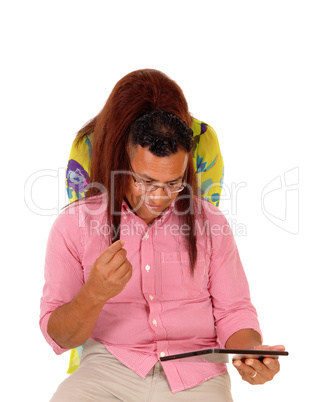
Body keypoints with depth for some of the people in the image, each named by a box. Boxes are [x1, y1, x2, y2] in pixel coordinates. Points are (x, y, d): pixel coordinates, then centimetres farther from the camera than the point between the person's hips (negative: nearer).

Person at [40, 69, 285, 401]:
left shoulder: (209, 222, 8)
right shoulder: (74, 225, 1)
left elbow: (233, 311, 9)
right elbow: (58, 338, -1)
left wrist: (251, 353, -13)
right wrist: (93, 295, -22)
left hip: (196, 375, 2)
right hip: (110, 370, -1)